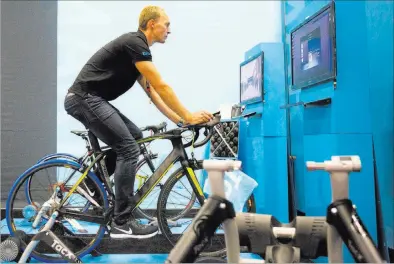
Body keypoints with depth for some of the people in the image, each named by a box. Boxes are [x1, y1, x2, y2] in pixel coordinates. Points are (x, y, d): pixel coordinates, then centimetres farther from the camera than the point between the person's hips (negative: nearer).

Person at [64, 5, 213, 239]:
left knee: (135, 137, 16)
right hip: (85, 98, -10)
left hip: (90, 99, 10)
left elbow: (153, 93, 19)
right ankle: (122, 223, -8)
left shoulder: (137, 47, 19)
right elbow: (161, 87, -16)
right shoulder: (135, 43, -12)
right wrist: (188, 116, -11)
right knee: (129, 149, -13)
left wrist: (179, 120, 15)